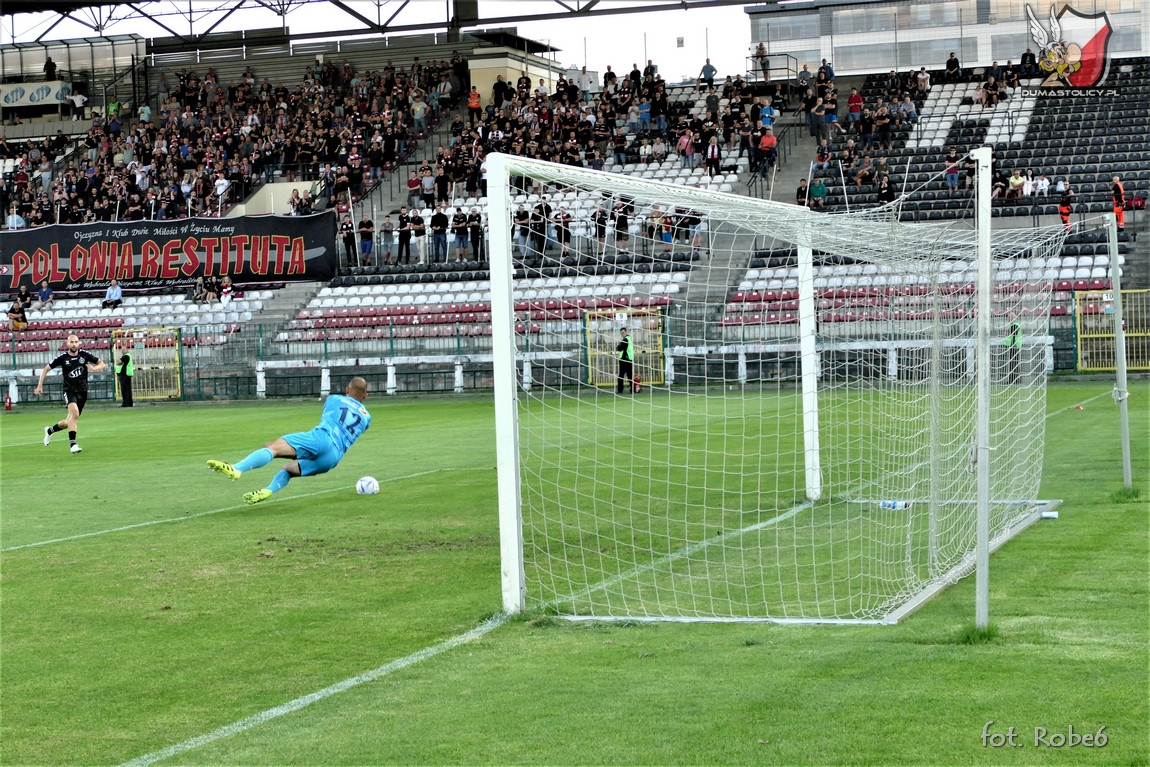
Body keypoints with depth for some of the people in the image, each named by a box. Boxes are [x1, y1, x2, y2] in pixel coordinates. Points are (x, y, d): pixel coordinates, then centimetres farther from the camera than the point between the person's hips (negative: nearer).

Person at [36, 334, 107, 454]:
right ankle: (73, 444, -30)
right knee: (75, 414, -29)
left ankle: (49, 430, 36)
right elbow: (46, 369, 6)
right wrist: (40, 385, 0)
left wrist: (94, 368, -16)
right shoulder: (63, 358, -4)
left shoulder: (84, 355, 0)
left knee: (69, 422, 8)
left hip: (82, 392, 3)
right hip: (69, 390, -3)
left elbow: (102, 364, 6)